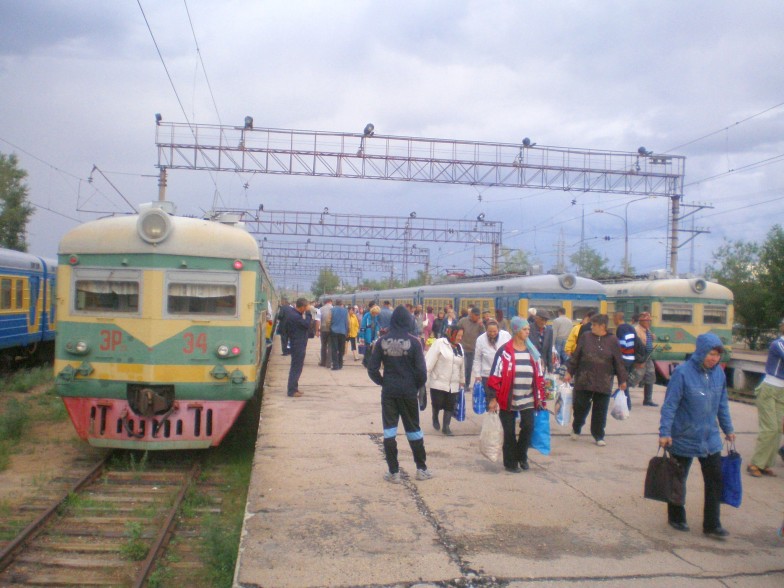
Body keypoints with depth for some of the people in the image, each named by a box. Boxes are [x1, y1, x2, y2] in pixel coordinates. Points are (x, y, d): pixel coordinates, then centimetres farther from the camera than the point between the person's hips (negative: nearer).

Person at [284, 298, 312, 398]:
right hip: (298, 345, -10)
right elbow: (307, 325, -19)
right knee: (296, 368, -3)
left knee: (296, 367, 18)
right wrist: (308, 313, -15)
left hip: (297, 344, 10)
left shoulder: (291, 311, 4)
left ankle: (294, 388, 27)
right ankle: (292, 391, 3)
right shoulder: (296, 316, -25)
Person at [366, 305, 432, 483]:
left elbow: (372, 369, -5)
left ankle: (393, 472, 10)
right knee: (413, 429, 14)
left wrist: (383, 382, 10)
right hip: (408, 392, -1)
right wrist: (417, 385, 6)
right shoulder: (413, 342, -10)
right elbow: (421, 370, -11)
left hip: (388, 392, 1)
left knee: (389, 430, 8)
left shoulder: (382, 341, -5)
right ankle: (421, 469, 22)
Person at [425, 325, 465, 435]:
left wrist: (462, 381, 22)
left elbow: (461, 366, 19)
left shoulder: (459, 347, 11)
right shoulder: (440, 343, -11)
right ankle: (435, 418, 31)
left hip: (453, 384, 5)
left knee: (450, 406, 7)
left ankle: (446, 426, 19)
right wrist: (424, 376, -17)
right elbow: (430, 360, -14)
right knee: (437, 404, 1)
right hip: (438, 382, -5)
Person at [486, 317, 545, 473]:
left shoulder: (532, 351, 7)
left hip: (528, 399, 4)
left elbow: (539, 375, 13)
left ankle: (521, 456, 22)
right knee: (509, 432, 6)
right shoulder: (505, 351, -8)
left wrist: (540, 397, 11)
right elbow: (495, 376, -8)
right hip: (508, 400, -4)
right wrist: (492, 398, -11)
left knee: (528, 427, -4)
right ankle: (510, 462, 21)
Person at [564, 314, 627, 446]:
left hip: (603, 383, 0)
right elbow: (575, 356, 5)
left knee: (600, 411, 6)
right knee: (580, 406, 5)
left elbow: (618, 362, 4)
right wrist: (569, 372, 3)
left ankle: (599, 436, 19)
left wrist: (622, 380, 5)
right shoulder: (585, 337, 2)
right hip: (584, 380, 0)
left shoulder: (612, 341, 0)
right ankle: (576, 429, 29)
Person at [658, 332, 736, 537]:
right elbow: (669, 405, -16)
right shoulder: (682, 372, -18)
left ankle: (712, 524, 16)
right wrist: (664, 432, -19)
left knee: (715, 480, 4)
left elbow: (722, 404, 12)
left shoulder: (719, 373, -1)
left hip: (710, 439, 5)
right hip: (683, 438, -5)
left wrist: (728, 429, 16)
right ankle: (676, 518, 29)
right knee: (678, 480, 12)